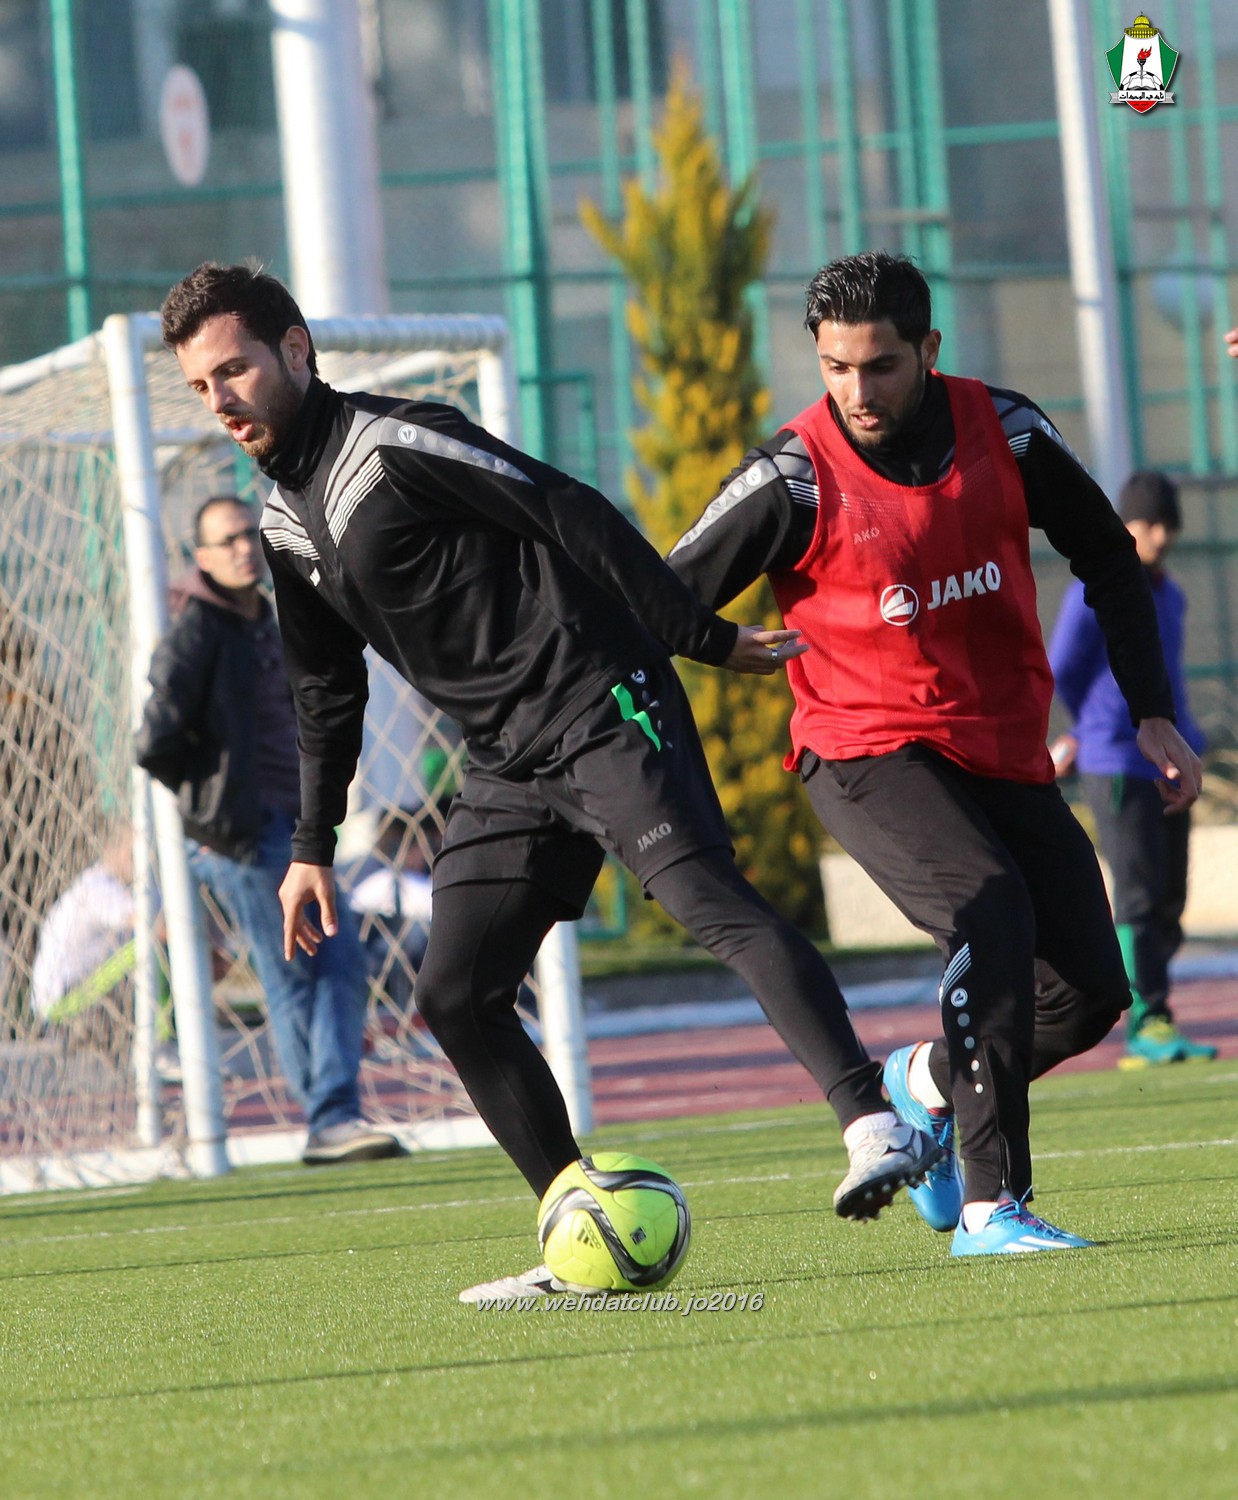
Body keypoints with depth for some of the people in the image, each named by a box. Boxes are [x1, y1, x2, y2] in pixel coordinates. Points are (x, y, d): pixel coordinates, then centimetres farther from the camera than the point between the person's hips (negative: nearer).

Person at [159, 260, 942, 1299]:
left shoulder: (393, 448, -10)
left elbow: (575, 518, -12)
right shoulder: (286, 529, 16)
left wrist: (706, 639, -12)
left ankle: (874, 1125, -38)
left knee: (709, 900, -26)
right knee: (455, 996, 2)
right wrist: (313, 847, 24)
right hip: (507, 767, 9)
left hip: (601, 709, -9)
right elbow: (328, 693, 27)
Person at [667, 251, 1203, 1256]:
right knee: (991, 910, -29)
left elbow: (1108, 559, 11)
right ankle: (990, 1206, -27)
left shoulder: (1004, 433, -3)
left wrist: (1154, 714, 7)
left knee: (1091, 987, -1)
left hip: (1005, 752, 5)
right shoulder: (796, 478, -14)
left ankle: (927, 1085, 28)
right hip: (867, 751, -5)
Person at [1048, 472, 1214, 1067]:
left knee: (1168, 905, 6)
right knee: (1139, 899, -11)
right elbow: (1061, 672, -1)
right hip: (1117, 768, -7)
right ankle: (1147, 1025, -12)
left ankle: (1150, 1030, 12)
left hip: (1168, 767, 7)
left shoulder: (1170, 598, 16)